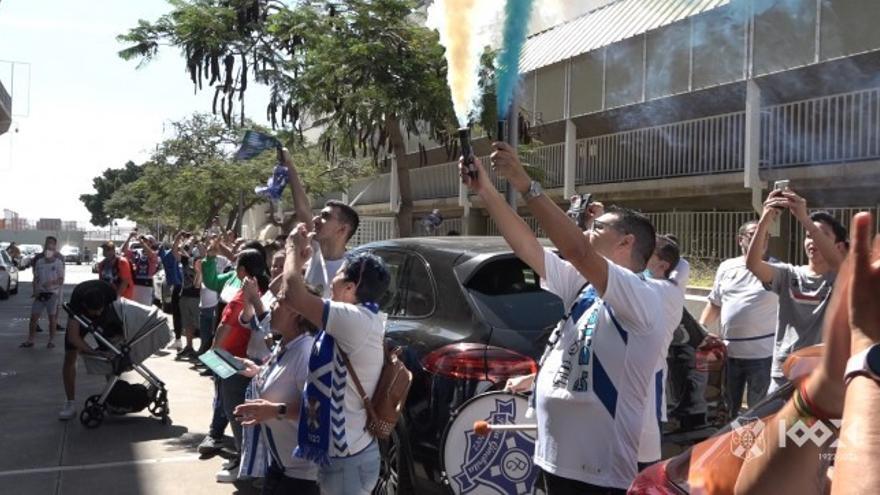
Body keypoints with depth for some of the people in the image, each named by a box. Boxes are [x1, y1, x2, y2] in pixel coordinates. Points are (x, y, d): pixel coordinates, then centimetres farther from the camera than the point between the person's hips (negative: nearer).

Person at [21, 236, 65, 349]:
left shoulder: (58, 262, -4)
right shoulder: (39, 261, 6)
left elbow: (61, 280, -6)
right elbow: (36, 278, 9)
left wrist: (52, 282, -24)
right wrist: (35, 291, -3)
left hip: (53, 293, -3)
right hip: (40, 293, 3)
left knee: (52, 317, 2)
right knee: (33, 317, 2)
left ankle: (51, 341, 10)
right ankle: (30, 340, 11)